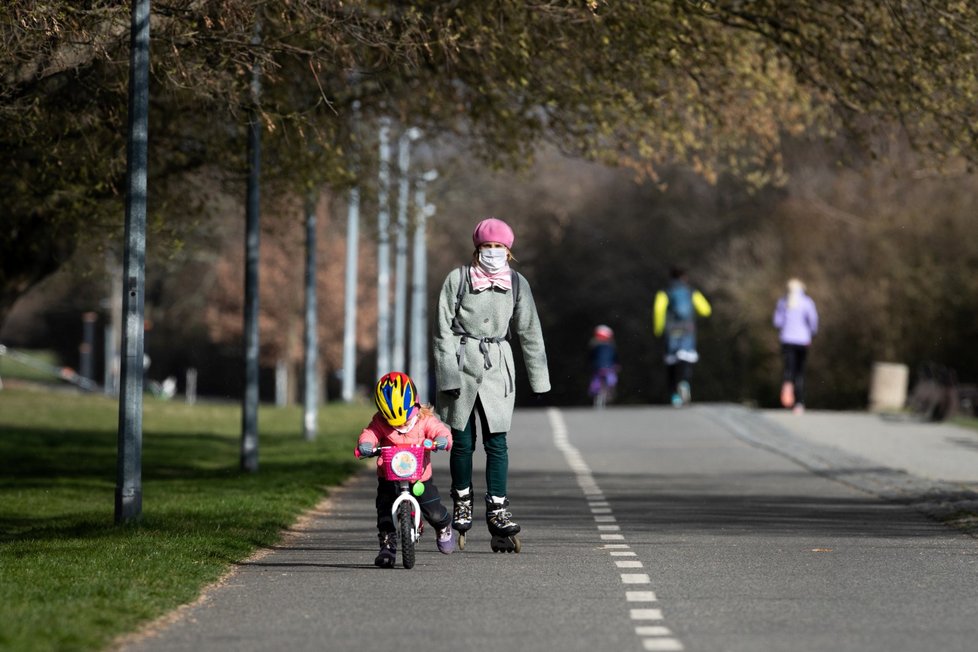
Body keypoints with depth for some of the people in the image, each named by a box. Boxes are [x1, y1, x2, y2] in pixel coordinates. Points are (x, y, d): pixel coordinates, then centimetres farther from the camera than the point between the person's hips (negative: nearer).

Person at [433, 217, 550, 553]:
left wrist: (538, 377, 8)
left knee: (496, 441, -6)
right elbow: (444, 329, -3)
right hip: (461, 362, -1)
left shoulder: (516, 283, 6)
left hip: (497, 366, 2)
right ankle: (462, 503, 22)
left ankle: (498, 511, -4)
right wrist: (448, 374, -10)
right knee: (462, 440, 2)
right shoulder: (458, 279, -2)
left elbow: (529, 332, 10)